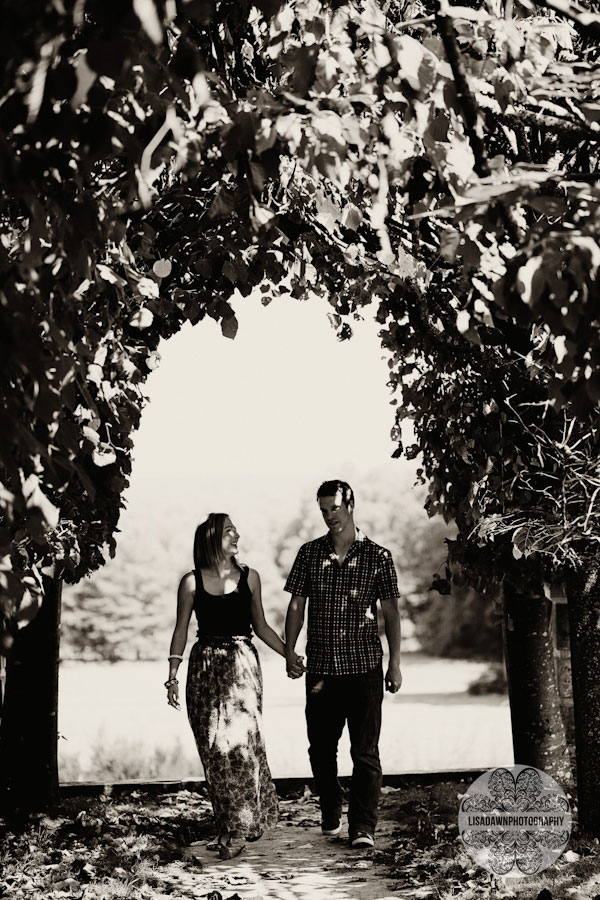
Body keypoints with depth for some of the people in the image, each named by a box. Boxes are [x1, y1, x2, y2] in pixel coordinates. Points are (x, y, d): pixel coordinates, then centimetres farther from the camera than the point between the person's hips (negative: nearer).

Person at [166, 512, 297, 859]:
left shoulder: (249, 577, 7)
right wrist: (173, 676, 2)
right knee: (213, 746, 0)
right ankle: (228, 826, 10)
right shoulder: (192, 582, 3)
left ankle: (239, 829, -4)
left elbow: (261, 626, 14)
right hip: (206, 668, 0)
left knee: (240, 739, -10)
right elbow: (181, 631, 7)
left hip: (242, 664, 0)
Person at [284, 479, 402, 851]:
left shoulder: (378, 556, 0)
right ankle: (330, 815, 30)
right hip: (321, 667, 3)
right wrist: (290, 652, -2)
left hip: (364, 667, -3)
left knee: (365, 751, -5)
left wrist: (395, 663, -1)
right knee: (321, 747, 11)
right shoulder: (310, 553, 6)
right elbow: (296, 605, 8)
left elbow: (391, 611, 2)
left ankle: (363, 828, -3)